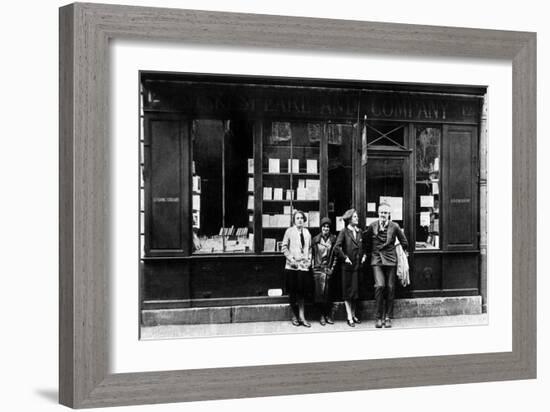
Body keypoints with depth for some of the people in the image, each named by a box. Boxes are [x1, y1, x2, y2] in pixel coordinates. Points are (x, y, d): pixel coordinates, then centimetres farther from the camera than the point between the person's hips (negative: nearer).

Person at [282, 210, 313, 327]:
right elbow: (284, 247, -1)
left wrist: (309, 259, 6)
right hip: (292, 266, -2)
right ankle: (295, 316, 14)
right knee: (292, 291, 3)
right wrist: (291, 259, -9)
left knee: (301, 291, 0)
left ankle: (301, 317, 4)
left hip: (304, 265, 2)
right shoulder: (289, 231, 0)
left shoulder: (306, 232, 11)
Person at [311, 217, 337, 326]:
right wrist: (313, 266, 2)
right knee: (319, 292, -3)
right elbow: (311, 254, 10)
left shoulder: (333, 239, 5)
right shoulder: (315, 239, 6)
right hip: (318, 269, 0)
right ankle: (322, 315, 4)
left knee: (328, 292, -1)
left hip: (328, 269, 0)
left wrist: (332, 268, 0)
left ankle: (328, 315, 7)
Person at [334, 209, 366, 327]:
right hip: (347, 266, -5)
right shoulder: (344, 232, -6)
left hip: (357, 265, 5)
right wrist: (345, 257, -12)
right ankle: (349, 318, 2)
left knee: (356, 291, 10)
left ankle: (353, 315, 21)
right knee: (348, 292, 0)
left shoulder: (359, 232, 11)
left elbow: (363, 247, 24)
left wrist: (364, 255, 9)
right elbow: (336, 247, -13)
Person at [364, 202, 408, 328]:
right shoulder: (372, 226, 1)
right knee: (379, 285, -16)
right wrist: (368, 253, 22)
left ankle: (388, 317, 12)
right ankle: (379, 317, -5)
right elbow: (367, 242, 17)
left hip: (390, 260, 1)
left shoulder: (394, 226, -1)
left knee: (390, 288, 1)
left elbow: (404, 242, 12)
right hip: (376, 260, -1)